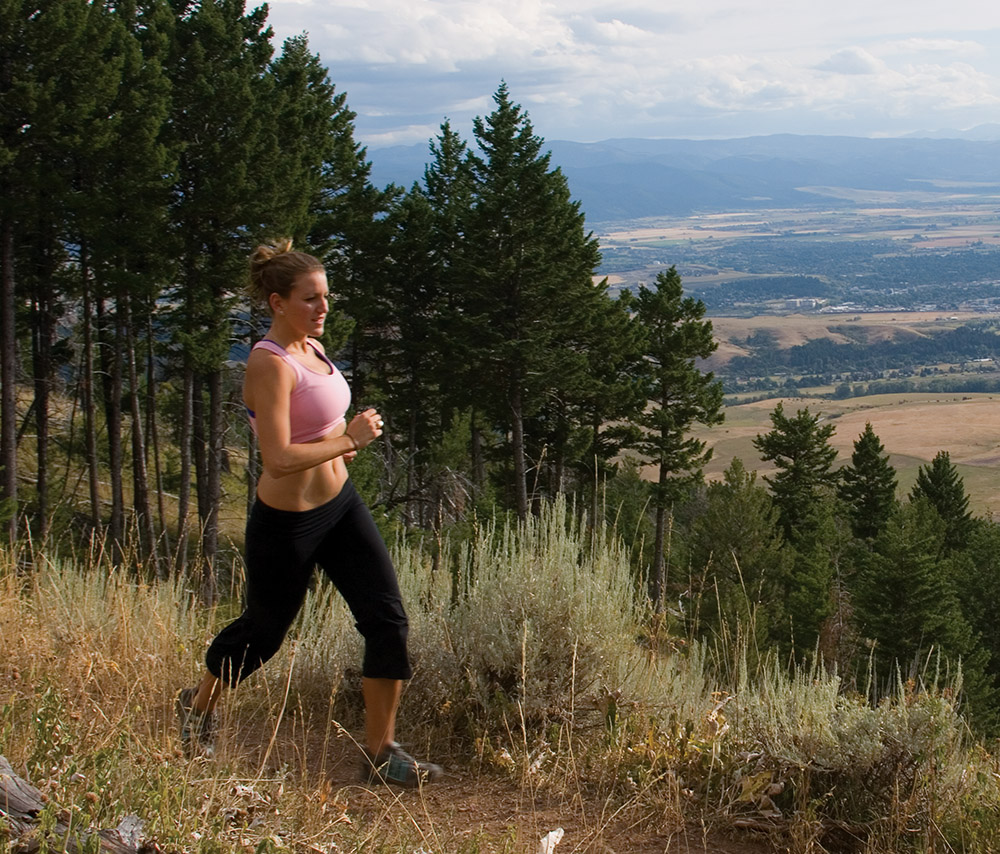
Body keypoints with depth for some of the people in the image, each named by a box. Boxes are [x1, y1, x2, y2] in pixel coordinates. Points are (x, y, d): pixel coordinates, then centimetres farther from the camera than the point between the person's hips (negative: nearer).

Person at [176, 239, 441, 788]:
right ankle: (199, 705, 44)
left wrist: (339, 443, 5)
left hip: (340, 504, 8)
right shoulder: (270, 364, -22)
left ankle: (380, 753, 7)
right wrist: (348, 439, -23)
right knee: (263, 631, 14)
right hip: (287, 522, -8)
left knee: (388, 620, -2)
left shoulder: (311, 348, 5)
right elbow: (278, 460, -31)